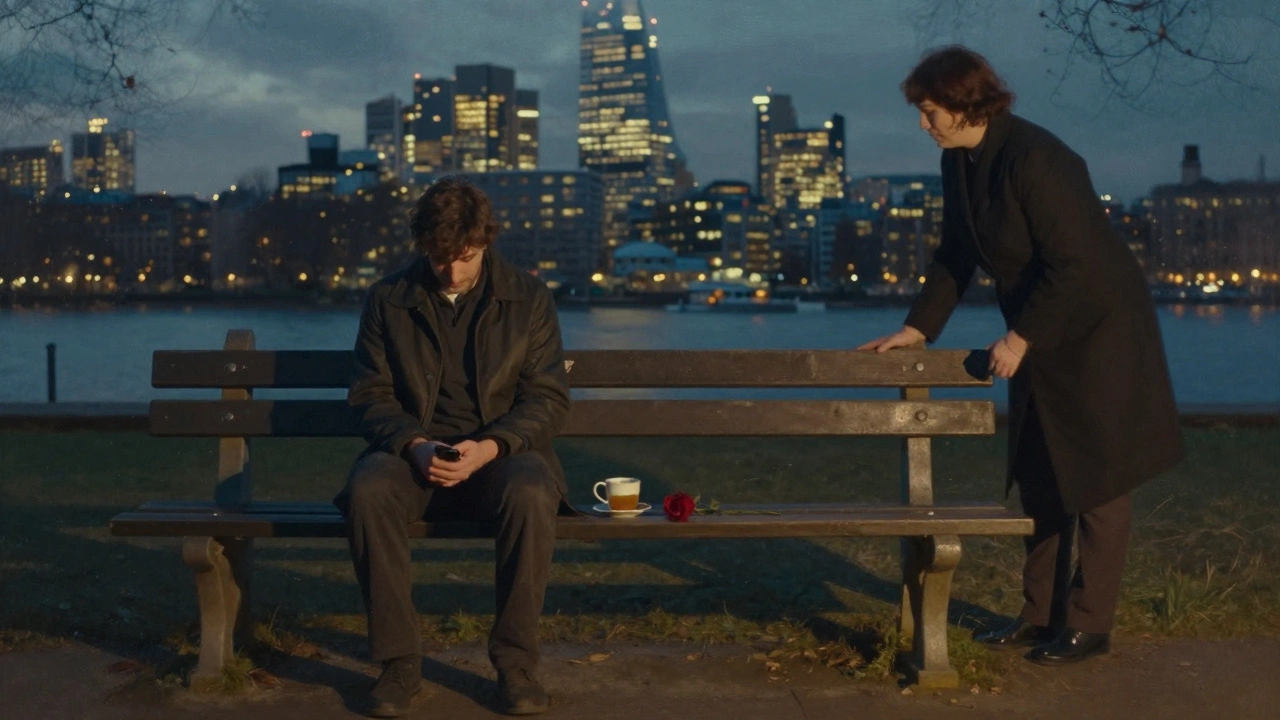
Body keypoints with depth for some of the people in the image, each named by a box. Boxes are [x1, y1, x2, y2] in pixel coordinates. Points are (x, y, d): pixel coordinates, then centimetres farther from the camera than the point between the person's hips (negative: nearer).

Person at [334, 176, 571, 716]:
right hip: (415, 452, 1)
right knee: (367, 489, -33)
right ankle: (399, 661, -20)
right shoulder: (388, 299, 5)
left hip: (501, 451, -1)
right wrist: (414, 444, -17)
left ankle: (515, 660, -19)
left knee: (532, 495, -36)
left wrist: (490, 447, -19)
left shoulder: (529, 298, 2)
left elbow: (549, 399, 0)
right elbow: (371, 396, 5)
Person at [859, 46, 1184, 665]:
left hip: (1096, 329, -9)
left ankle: (1089, 624, 8)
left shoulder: (1035, 159, -24)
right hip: (1040, 334, 9)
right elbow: (955, 256, 11)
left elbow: (1073, 265, -24)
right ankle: (1041, 612, 22)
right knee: (1038, 476, 12)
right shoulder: (958, 162, 2)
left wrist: (1020, 338, -20)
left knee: (1094, 479, 0)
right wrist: (916, 328, 7)